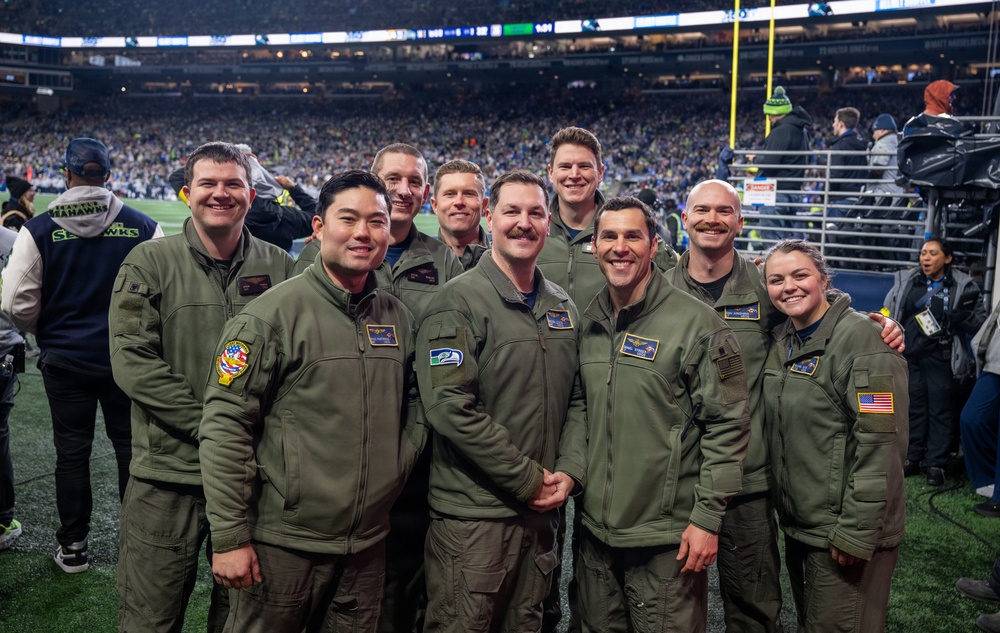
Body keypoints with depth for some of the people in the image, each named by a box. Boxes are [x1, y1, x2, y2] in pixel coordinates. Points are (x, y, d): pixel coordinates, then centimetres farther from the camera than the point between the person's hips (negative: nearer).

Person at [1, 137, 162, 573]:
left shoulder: (39, 230, -8)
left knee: (72, 452, 12)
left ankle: (72, 547, 22)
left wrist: (45, 331, 12)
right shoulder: (141, 227, -8)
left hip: (64, 359, 0)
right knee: (130, 448, 12)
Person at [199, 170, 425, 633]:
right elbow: (224, 425, -14)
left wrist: (398, 465, 4)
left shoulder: (398, 316, 6)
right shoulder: (274, 312, -12)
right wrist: (229, 537, -14)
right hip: (283, 543, -5)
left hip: (368, 543, 5)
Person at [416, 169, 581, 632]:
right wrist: (528, 479, -16)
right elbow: (450, 407, -20)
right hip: (471, 513, -6)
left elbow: (576, 399, 14)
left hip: (542, 509, 6)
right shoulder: (458, 302, -11)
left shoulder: (562, 307, 11)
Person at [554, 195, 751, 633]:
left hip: (668, 537, -5)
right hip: (594, 530, 6)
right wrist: (569, 467, -2)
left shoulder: (696, 323, -11)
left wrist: (707, 518, -13)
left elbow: (728, 425, -11)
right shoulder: (588, 325, 6)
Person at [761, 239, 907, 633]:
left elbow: (881, 443, -21)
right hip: (796, 525, 8)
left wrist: (856, 533, -21)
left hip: (844, 532, -7)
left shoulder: (862, 338, -17)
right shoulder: (782, 340, 6)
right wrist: (785, 509, 8)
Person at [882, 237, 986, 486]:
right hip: (909, 357, 3)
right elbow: (889, 313, 13)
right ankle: (912, 458, 22)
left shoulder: (963, 286, -1)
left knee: (940, 411, 2)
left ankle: (936, 464, 11)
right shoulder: (904, 281, 6)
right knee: (912, 408, 11)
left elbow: (980, 323, 1)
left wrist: (963, 317, -20)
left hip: (941, 360, -3)